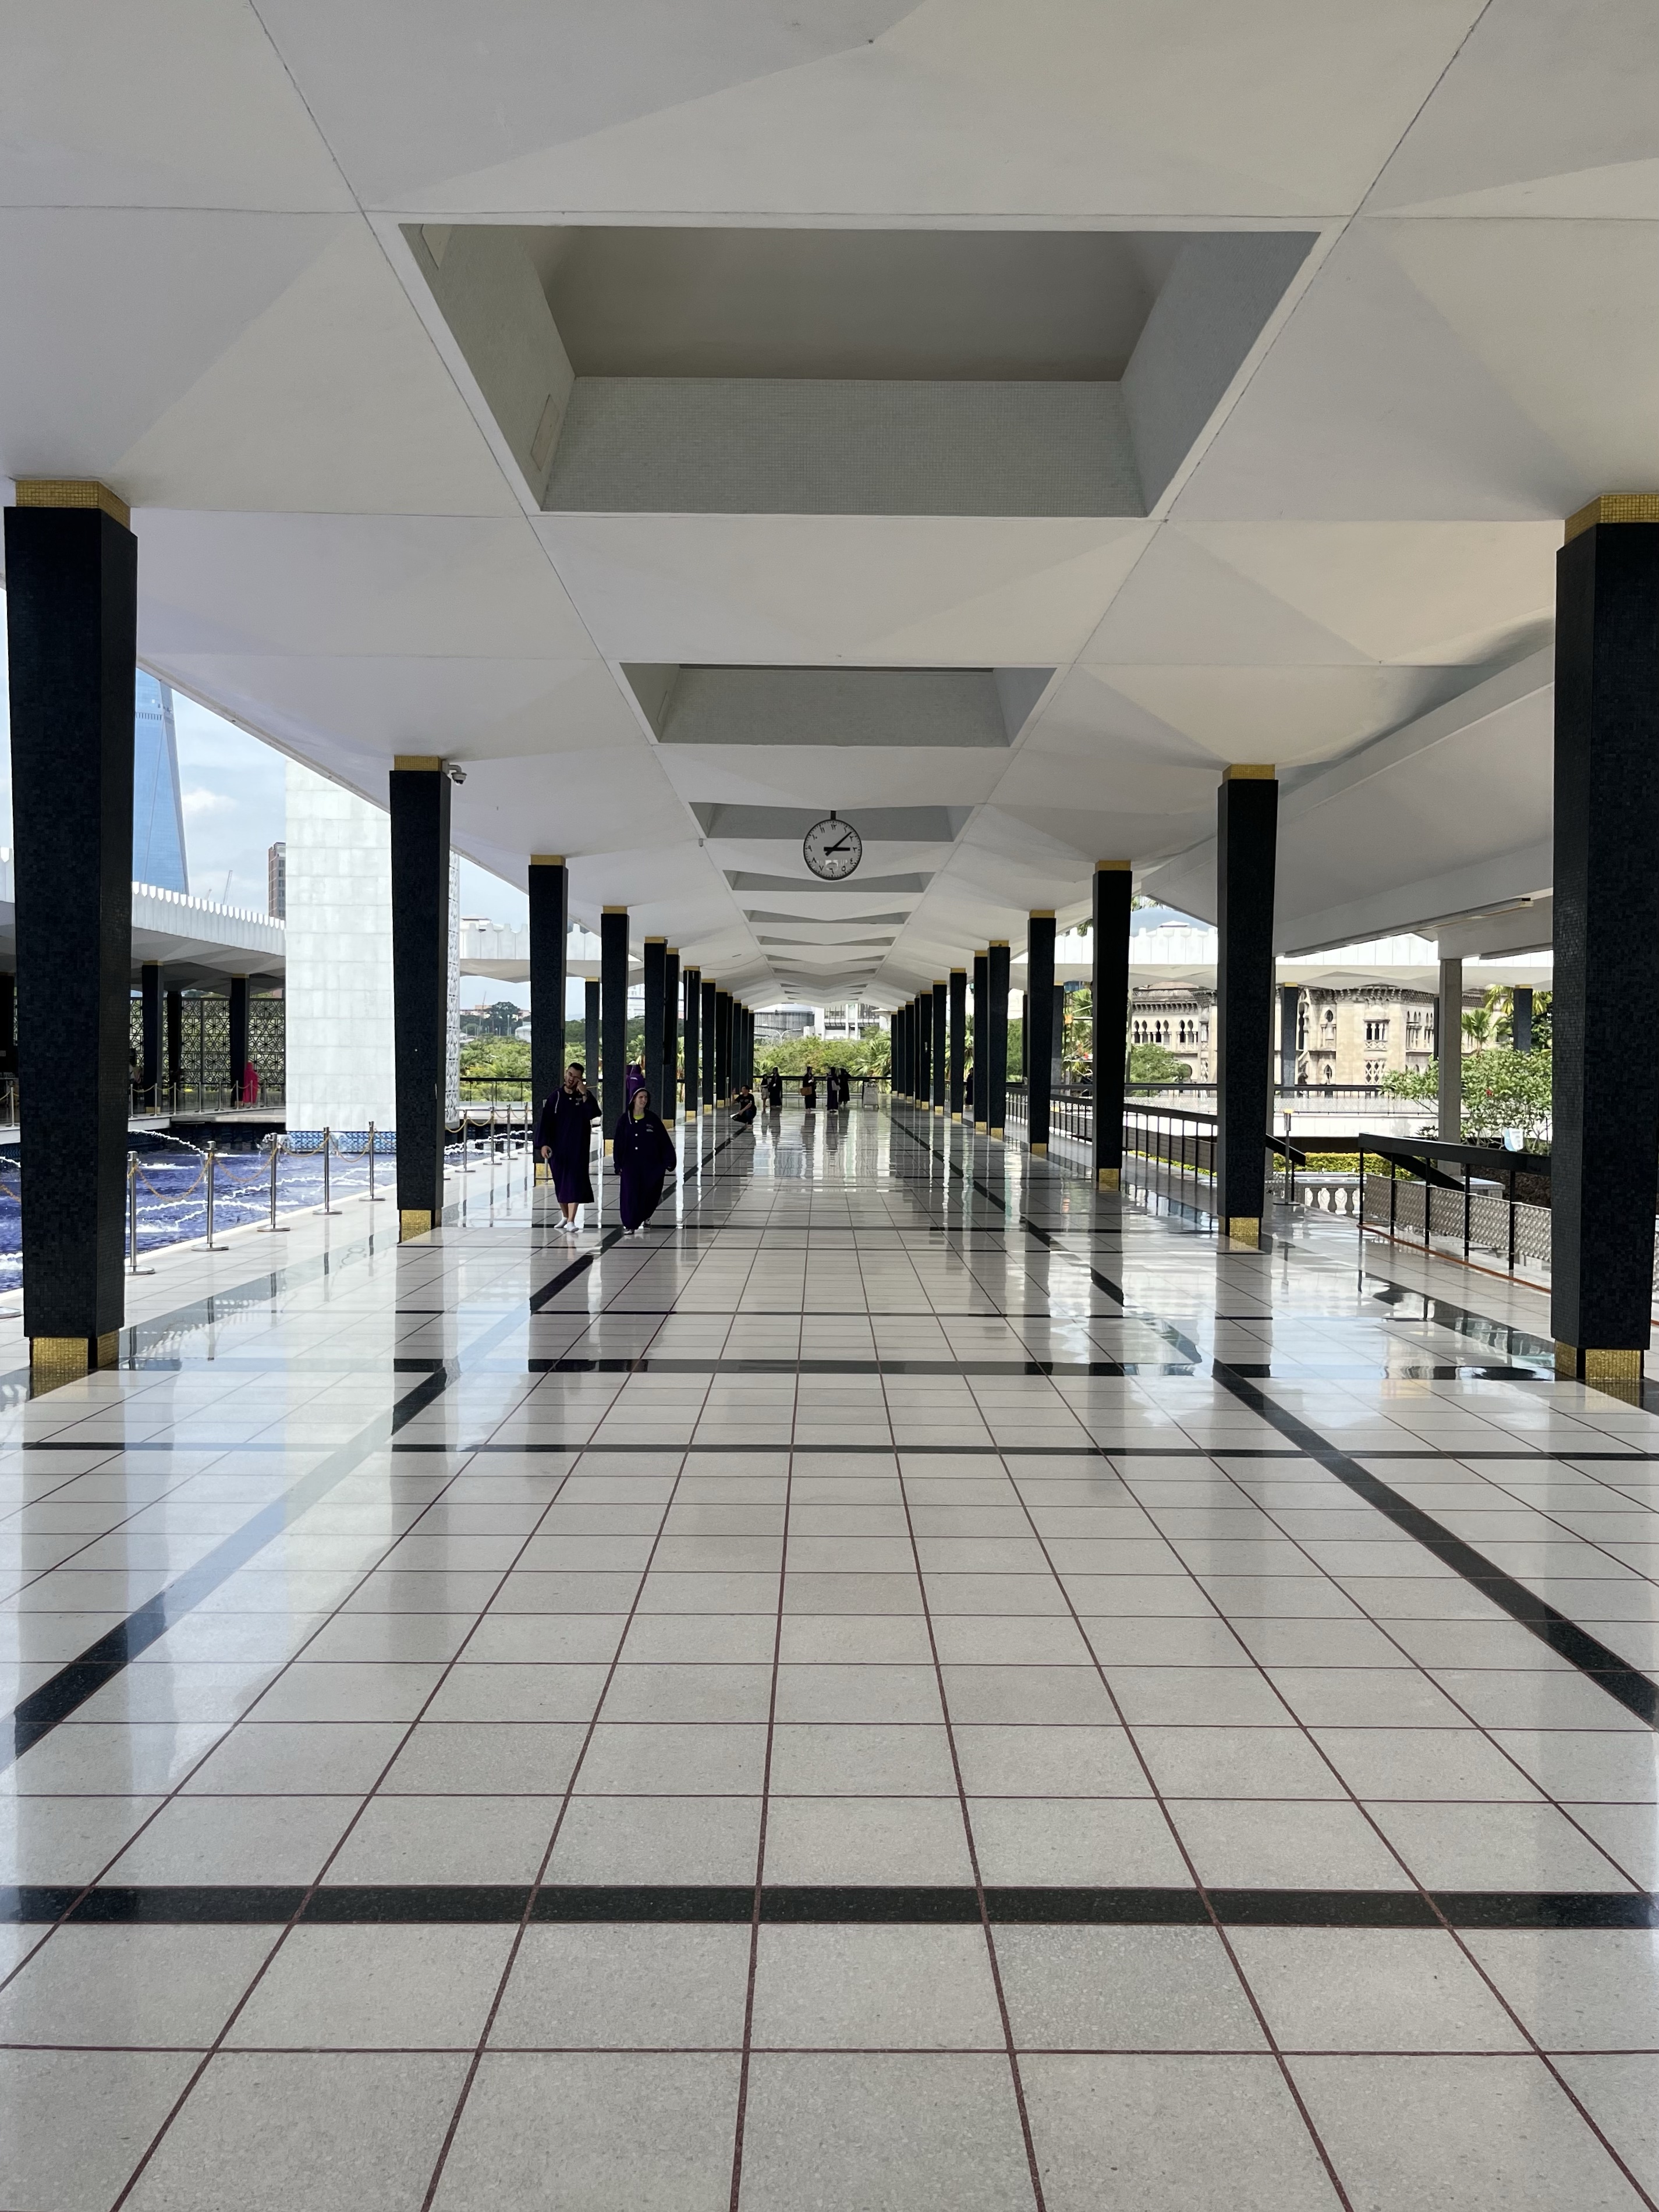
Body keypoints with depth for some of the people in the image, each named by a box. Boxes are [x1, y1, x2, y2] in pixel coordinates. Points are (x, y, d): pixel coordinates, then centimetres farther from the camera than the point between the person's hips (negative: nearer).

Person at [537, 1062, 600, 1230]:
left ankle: (571, 1221, -13)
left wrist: (584, 1095, -26)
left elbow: (593, 1114, -17)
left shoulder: (585, 1096, 0)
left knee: (574, 1181, -9)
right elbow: (545, 1120, -1)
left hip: (578, 1147, -2)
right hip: (558, 1146, 3)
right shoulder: (556, 1096, 3)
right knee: (560, 1182, 10)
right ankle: (565, 1217, 26)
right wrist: (543, 1144, -11)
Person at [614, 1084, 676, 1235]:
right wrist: (619, 1166, -1)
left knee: (649, 1193, 5)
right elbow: (618, 1143, 2)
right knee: (631, 1193, -5)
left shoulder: (653, 1119, -1)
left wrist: (668, 1161, -3)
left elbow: (665, 1141, 1)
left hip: (651, 1164, 1)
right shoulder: (625, 1120, 0)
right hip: (630, 1164, -1)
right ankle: (630, 1225, 1)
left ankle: (643, 1217, 33)